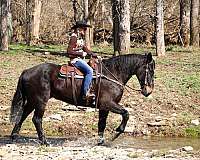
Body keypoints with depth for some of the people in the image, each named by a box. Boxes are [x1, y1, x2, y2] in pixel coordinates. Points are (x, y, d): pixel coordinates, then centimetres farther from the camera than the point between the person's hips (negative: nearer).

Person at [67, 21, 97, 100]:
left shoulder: (80, 38, 15)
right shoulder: (74, 37, -14)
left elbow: (86, 49, 20)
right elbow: (69, 51, -20)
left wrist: (95, 55, 10)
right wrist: (81, 53, -19)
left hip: (80, 59, 10)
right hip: (75, 60, -10)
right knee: (89, 70, -25)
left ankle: (87, 91, 4)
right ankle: (85, 93, -27)